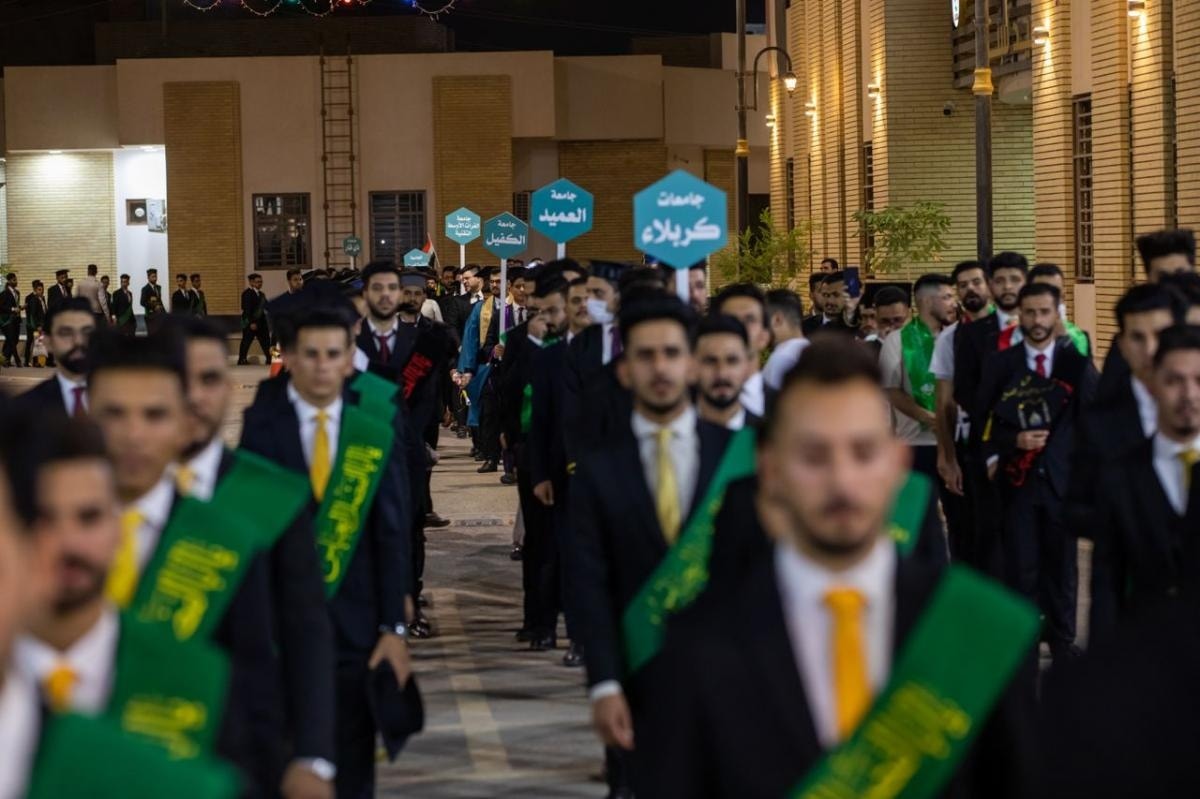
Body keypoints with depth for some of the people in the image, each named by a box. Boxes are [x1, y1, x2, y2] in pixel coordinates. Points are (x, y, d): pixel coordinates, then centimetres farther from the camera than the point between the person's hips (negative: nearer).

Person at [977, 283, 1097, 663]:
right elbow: (985, 420, 4)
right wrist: (1014, 441, -13)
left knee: (1061, 565, 7)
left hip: (1063, 476, 0)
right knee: (1021, 567, -1)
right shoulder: (1000, 363, 4)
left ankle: (1063, 644, 19)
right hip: (1017, 477, 0)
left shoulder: (1077, 362, 3)